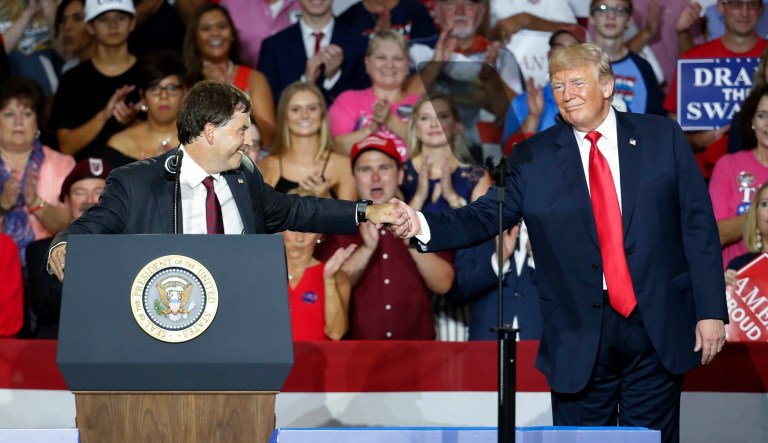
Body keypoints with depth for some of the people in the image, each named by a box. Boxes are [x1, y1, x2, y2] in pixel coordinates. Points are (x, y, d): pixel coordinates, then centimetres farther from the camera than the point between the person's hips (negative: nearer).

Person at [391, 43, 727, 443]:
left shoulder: (662, 137, 3)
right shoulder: (532, 159, 4)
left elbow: (698, 226, 2)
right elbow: (485, 217, -4)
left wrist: (711, 310, -3)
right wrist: (422, 225, -24)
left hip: (658, 331, 0)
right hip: (580, 335, 0)